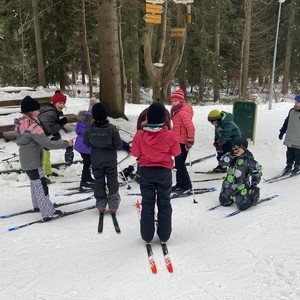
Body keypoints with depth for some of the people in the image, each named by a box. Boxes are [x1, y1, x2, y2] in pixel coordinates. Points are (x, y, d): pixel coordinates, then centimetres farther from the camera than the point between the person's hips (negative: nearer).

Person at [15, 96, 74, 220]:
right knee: (41, 185, -4)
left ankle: (38, 205, 39)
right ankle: (48, 213, 0)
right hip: (33, 162, -10)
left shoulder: (22, 123, 3)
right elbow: (48, 143, -29)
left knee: (35, 182, 23)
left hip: (26, 160, 10)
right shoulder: (33, 126, -26)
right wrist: (66, 143, -22)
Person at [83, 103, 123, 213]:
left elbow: (86, 143, 0)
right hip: (110, 160, -1)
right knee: (112, 180, 12)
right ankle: (113, 204, 14)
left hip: (96, 160, 2)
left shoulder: (89, 129, -13)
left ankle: (101, 204, 20)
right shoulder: (112, 129, -19)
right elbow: (119, 144, -13)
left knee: (98, 180, 15)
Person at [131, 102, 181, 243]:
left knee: (147, 204, 12)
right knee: (164, 204, 13)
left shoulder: (140, 134, -12)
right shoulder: (170, 135, -15)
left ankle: (147, 235, 18)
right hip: (164, 172, -1)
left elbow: (135, 153, -4)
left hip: (146, 172, 1)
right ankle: (164, 235, 19)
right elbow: (176, 152, -5)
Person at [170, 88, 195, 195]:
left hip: (183, 142, -11)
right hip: (178, 141, 11)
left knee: (180, 164, -5)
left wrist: (190, 140, -25)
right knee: (178, 163, 17)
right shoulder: (177, 111, 13)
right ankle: (180, 184, 28)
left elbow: (190, 126, -26)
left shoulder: (183, 112, -19)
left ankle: (186, 186, 4)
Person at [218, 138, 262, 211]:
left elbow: (257, 171, -5)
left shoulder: (248, 159, -13)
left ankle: (255, 195, 18)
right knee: (224, 202, 10)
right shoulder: (232, 155, -2)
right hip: (229, 185, 5)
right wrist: (231, 155, -25)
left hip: (241, 186, -5)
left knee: (242, 206, -9)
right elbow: (222, 163, -12)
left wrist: (253, 185, -5)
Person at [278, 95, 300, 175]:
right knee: (289, 153, 11)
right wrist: (282, 132, 16)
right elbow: (286, 122, 16)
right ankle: (289, 166, 23)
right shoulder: (292, 111, 6)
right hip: (290, 139, 5)